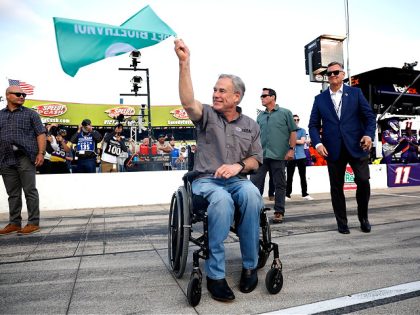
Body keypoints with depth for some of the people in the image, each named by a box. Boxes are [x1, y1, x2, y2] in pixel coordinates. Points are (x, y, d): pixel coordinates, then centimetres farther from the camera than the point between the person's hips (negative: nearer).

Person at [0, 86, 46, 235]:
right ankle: (14, 223, 18)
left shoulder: (31, 114, 8)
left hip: (25, 158, -4)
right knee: (13, 194, 9)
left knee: (30, 191, -3)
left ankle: (33, 223, 2)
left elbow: (41, 134, 0)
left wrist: (41, 153, -12)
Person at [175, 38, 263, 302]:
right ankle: (215, 274, -25)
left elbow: (256, 160, 12)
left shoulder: (251, 125, 14)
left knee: (251, 195, -34)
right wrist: (185, 63, -26)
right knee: (222, 200, -38)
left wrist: (238, 165, -10)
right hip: (206, 181, -2)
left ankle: (250, 266, -16)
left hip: (237, 180, 3)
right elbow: (188, 102, -19)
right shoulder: (207, 115, 4)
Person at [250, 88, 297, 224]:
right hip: (261, 155, 4)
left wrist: (291, 149, -7)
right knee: (255, 182, -1)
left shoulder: (285, 113, 4)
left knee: (280, 185, 5)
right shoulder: (260, 116, 15)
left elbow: (293, 132, 1)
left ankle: (279, 212, 15)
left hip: (279, 156, -3)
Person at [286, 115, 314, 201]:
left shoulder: (302, 130, 8)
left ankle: (305, 194, 16)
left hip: (301, 156, 1)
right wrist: (298, 141, -8)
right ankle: (287, 194, 8)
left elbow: (302, 141, -5)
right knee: (289, 177, 2)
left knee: (303, 176, 7)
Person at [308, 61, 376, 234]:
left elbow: (369, 116, 5)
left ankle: (363, 217, 20)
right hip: (333, 149, 1)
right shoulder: (320, 98, 9)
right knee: (336, 187, 5)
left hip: (356, 146, -1)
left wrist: (369, 134, -13)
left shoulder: (355, 93, 8)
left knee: (363, 181, -6)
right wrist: (318, 143, -9)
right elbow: (313, 125, 6)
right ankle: (342, 222, 20)